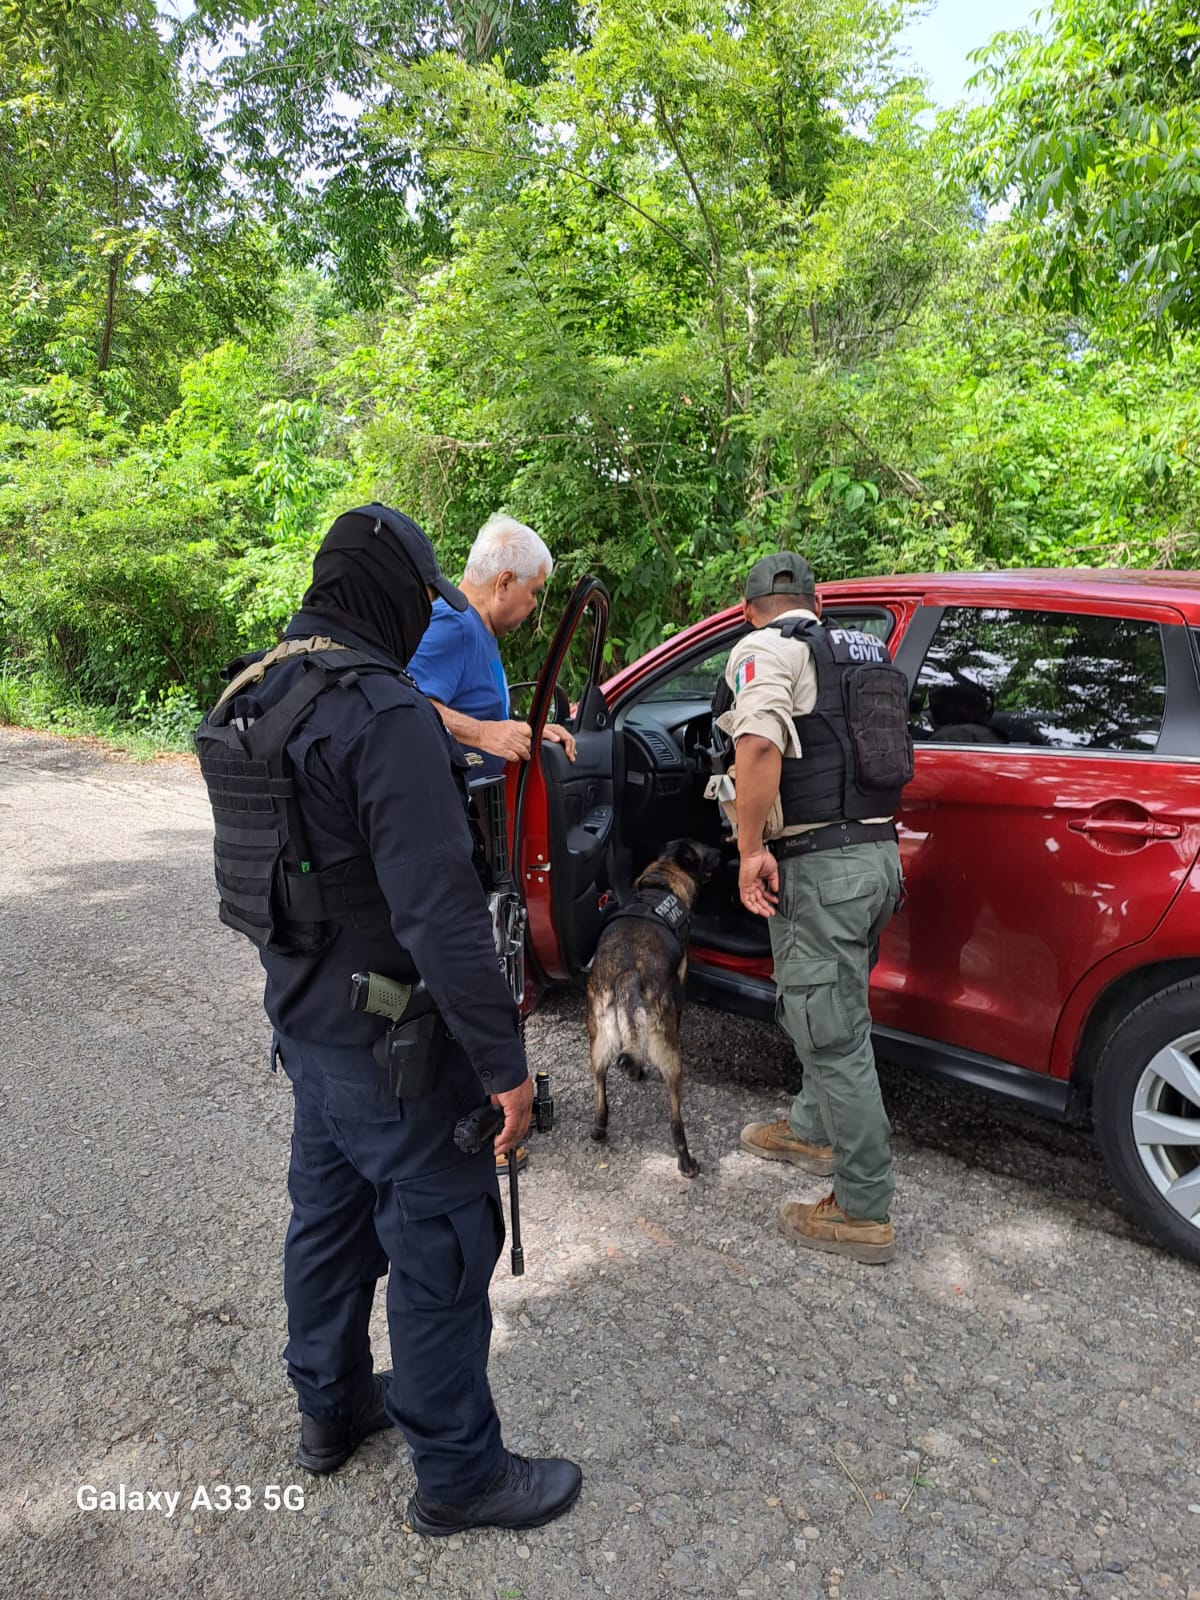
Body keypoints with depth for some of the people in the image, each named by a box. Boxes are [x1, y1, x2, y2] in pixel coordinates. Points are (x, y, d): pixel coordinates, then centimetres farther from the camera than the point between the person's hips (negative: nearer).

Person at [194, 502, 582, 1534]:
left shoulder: (255, 695, 6)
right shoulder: (384, 712, -24)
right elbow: (439, 910, -28)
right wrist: (503, 1061, -23)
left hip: (303, 1016, 9)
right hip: (391, 1040, -9)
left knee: (331, 1214, 24)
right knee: (440, 1247, 6)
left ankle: (332, 1407, 44)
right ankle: (459, 1475, 25)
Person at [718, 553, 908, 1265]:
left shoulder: (766, 648, -7)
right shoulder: (861, 651, 17)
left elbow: (759, 744, -26)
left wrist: (751, 849, -18)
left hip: (822, 866, -9)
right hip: (878, 854, 9)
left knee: (834, 1037, 1)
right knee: (832, 1012, 25)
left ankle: (865, 1213, 12)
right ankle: (814, 1132, 45)